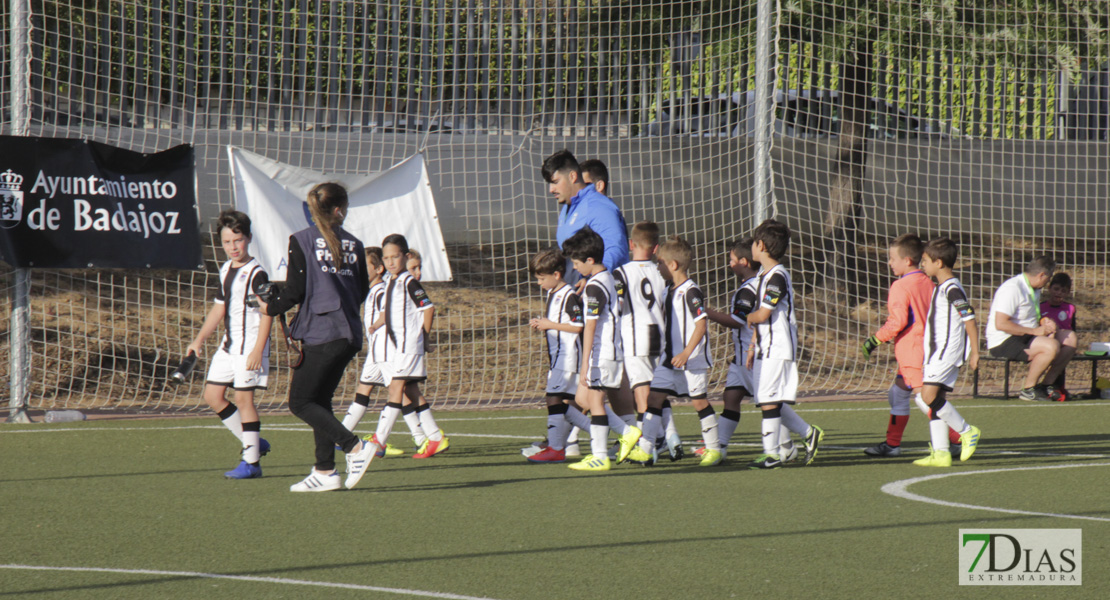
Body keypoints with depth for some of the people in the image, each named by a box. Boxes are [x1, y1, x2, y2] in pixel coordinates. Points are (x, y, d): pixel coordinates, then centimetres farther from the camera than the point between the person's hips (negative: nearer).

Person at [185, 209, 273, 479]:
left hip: (250, 345, -9)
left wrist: (258, 350, -20)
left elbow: (267, 313, -15)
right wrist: (199, 340, 20)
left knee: (243, 397, -8)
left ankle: (251, 462, -2)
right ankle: (253, 443, 19)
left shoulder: (256, 273, -12)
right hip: (228, 345, 9)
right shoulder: (226, 271, 13)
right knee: (212, 395, 7)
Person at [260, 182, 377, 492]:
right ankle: (325, 471, 9)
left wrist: (271, 308, 9)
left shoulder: (302, 241, -6)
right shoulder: (353, 244, 8)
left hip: (319, 334, -6)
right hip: (349, 334, 6)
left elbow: (294, 291, -9)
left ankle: (355, 447, -12)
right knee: (320, 400, 14)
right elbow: (362, 291, 12)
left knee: (300, 402, 0)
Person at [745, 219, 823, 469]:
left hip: (777, 350, -10)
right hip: (767, 350, 10)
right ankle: (809, 433, 18)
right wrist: (753, 347, 20)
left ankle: (771, 453, -6)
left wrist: (750, 318, 0)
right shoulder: (766, 276, 17)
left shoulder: (777, 277, -15)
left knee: (769, 401, -8)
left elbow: (763, 315, -21)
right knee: (772, 402, 10)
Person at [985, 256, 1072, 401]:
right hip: (1003, 342, -10)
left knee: (1070, 339, 1)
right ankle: (1029, 389, -16)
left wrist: (1044, 322, 3)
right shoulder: (1013, 288, -18)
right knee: (1051, 346, -30)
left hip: (1025, 336, 10)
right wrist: (1034, 331, -22)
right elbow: (1001, 324, -25)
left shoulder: (1035, 290, 13)